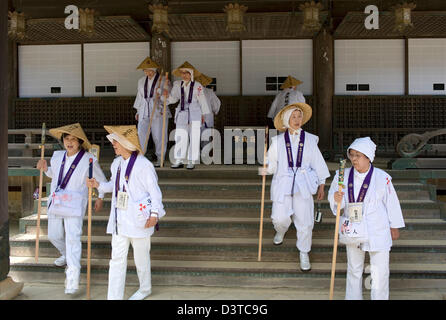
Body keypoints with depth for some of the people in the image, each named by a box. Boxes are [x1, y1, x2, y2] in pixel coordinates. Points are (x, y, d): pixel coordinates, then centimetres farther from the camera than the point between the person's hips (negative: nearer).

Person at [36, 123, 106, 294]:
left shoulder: (89, 159, -7)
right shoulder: (57, 156, 7)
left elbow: (101, 180, 6)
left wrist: (100, 198, 7)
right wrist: (45, 168, 6)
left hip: (75, 205, -6)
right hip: (55, 202, 6)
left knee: (72, 237, -14)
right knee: (54, 235, 17)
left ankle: (73, 277, -13)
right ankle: (66, 255, 48)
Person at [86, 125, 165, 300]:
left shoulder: (143, 165, -15)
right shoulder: (117, 163, 8)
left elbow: (154, 190, -12)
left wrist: (155, 213, -19)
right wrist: (98, 185, 5)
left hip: (138, 218, -6)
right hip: (119, 218, 6)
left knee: (141, 256, 12)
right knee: (117, 257, 5)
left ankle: (145, 289, 35)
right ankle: (114, 296, 10)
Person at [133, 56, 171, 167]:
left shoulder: (163, 80, 1)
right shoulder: (141, 81, 18)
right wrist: (138, 111, 21)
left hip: (158, 111, -4)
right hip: (144, 112, 4)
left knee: (159, 136, -2)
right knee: (141, 134, -4)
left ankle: (160, 159, 8)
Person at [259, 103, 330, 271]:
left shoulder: (309, 139, 6)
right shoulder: (278, 141, 4)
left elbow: (318, 162, 9)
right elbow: (272, 162, 3)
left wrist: (321, 185, 9)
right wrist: (265, 169, -19)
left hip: (303, 185, 0)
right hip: (283, 184, 0)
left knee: (305, 221, -1)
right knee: (280, 218, -7)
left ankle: (304, 253, 21)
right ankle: (280, 231, 34)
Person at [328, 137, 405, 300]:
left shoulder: (382, 178, -13)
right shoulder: (343, 175, -6)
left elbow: (391, 203, -3)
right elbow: (332, 196, 1)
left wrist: (394, 227, 5)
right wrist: (336, 199, -23)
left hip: (377, 231, -3)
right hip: (352, 231, 3)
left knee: (380, 271, 5)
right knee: (354, 268, 19)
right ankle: (353, 297, 36)